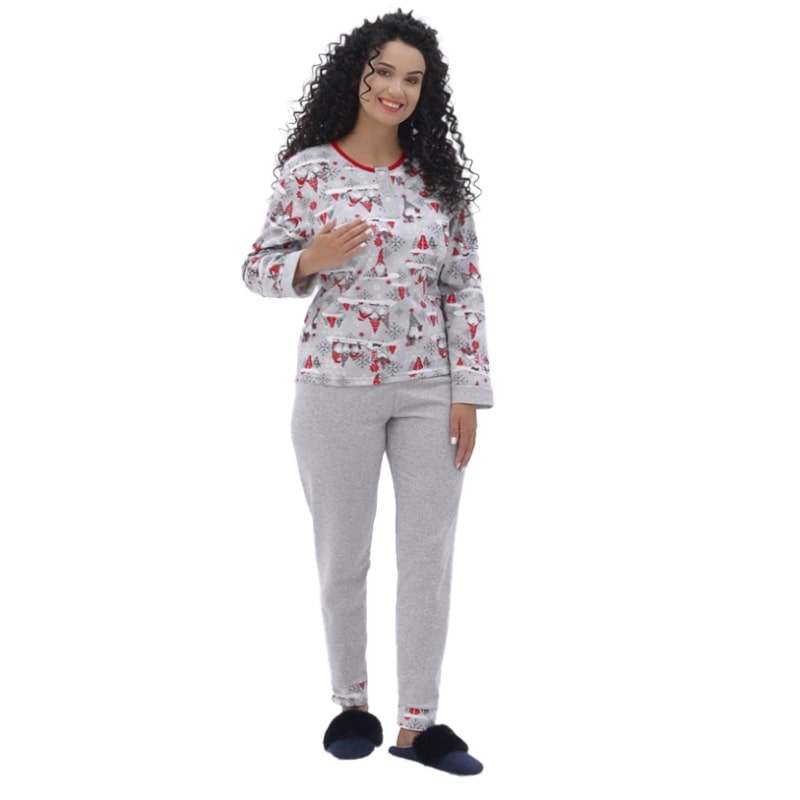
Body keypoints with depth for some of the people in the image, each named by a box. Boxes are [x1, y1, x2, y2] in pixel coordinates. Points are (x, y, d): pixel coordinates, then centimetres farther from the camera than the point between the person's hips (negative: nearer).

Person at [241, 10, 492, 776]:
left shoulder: (440, 176, 3)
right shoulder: (307, 168, -2)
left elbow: (464, 289, 2)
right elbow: (257, 268, 3)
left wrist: (467, 391, -3)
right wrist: (309, 261, -19)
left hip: (429, 390, 2)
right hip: (337, 388, -2)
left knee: (429, 557, 4)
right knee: (342, 557, 9)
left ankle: (417, 722, 15)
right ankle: (352, 704, 27)